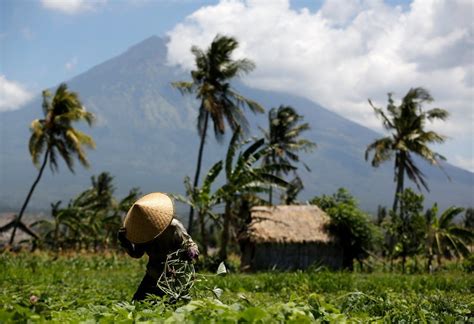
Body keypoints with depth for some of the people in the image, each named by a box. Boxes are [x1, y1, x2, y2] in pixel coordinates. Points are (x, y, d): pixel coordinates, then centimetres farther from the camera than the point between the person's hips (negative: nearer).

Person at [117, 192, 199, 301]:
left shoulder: (173, 226, -21)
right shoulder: (142, 229, -5)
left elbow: (190, 245, -17)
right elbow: (137, 254, 6)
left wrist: (191, 252, -41)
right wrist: (125, 242, -11)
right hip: (153, 276, 5)